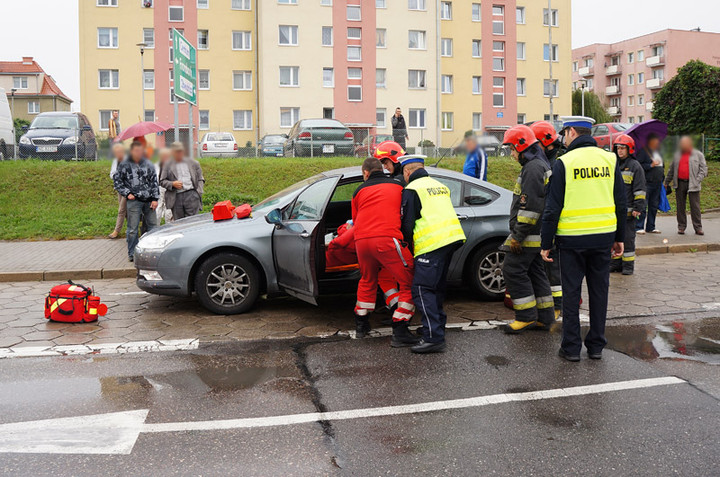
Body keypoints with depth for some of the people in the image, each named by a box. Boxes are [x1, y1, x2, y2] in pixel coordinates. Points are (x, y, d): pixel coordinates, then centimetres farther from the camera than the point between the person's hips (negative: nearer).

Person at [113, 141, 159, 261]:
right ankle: (132, 253, 8)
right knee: (132, 228, -1)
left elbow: (154, 181, 9)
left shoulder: (148, 164, 9)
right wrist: (127, 194, -6)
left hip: (149, 200, 3)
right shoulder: (124, 165, 2)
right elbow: (117, 182, 5)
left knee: (152, 225, 8)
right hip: (134, 201, -3)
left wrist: (155, 198, 3)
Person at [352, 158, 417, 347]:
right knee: (409, 283, 3)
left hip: (362, 241, 4)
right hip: (387, 239, -4)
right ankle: (399, 332, -4)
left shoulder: (359, 191, 20)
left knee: (367, 280, 28)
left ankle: (361, 324, 37)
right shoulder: (397, 186, 16)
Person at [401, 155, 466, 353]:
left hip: (432, 244, -9)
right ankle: (437, 324, 31)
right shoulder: (440, 185, 23)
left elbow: (407, 224, -6)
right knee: (437, 286, 22)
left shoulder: (412, 189, -3)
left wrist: (409, 249, 9)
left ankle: (434, 338, -18)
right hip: (452, 238, 9)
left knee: (422, 289, -10)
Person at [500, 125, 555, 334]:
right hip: (536, 234, 11)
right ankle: (544, 317, 20)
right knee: (534, 271, 14)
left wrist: (518, 235, -21)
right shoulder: (540, 165, 19)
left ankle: (527, 317, 0)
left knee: (513, 270, -6)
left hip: (529, 235, -11)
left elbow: (531, 206, -24)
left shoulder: (533, 168, -17)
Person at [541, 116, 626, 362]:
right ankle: (596, 346, 19)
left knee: (571, 292, 5)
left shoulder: (564, 162, -9)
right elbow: (621, 203, 9)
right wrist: (619, 238, 17)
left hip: (572, 238, -4)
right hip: (603, 236, 4)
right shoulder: (609, 159, 5)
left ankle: (571, 347, 10)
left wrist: (546, 243, -2)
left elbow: (552, 208, -9)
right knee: (599, 290, 11)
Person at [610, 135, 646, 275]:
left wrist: (638, 208, -12)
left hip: (628, 211, -5)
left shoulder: (635, 166, -3)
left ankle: (628, 265, 6)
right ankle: (616, 264, 17)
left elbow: (639, 190, -6)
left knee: (627, 238, -2)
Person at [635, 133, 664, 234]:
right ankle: (639, 227, -4)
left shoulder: (658, 151, 19)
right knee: (643, 205, -8)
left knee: (654, 206, 10)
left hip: (657, 183, 8)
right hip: (646, 183, -8)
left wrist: (662, 178, 22)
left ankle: (650, 227, 17)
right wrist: (651, 165, -17)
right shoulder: (643, 151, -5)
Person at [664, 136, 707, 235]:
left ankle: (698, 227, 4)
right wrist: (667, 182, 18)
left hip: (692, 184, -3)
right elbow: (672, 169, 20)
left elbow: (703, 169, 1)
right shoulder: (678, 154, 14)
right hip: (679, 183, 3)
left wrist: (697, 181, -11)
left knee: (695, 207, -2)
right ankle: (681, 227, 14)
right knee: (680, 207, 6)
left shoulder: (698, 155, 3)